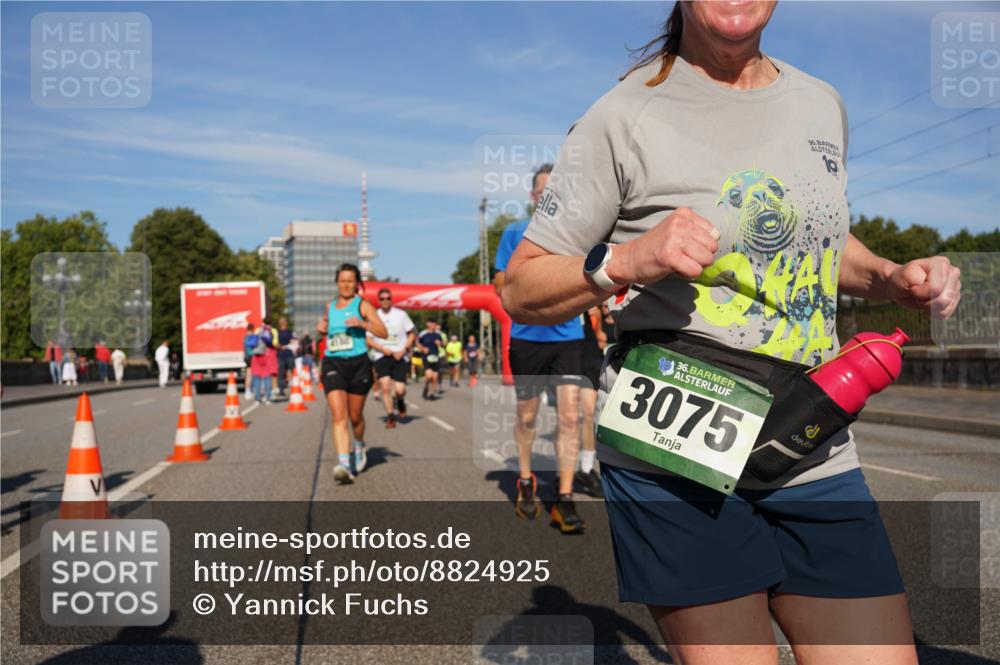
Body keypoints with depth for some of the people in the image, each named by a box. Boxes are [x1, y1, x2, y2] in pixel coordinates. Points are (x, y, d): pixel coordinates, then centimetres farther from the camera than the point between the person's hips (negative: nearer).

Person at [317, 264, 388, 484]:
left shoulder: (362, 305, 0)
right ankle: (344, 464, -20)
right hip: (333, 364, 2)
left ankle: (359, 447, 41)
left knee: (355, 416, 10)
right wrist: (321, 328, 8)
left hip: (358, 363, -2)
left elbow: (383, 332, -9)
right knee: (339, 415, -14)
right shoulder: (330, 306, 13)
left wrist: (362, 323, -23)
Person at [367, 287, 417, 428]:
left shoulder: (401, 314, 4)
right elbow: (368, 339, 4)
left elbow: (412, 334, 8)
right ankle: (390, 415, 2)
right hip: (381, 357, 0)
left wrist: (404, 350, -6)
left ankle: (400, 401, 27)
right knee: (385, 386, -13)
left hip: (399, 357, 0)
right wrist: (383, 349, -11)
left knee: (399, 389, -9)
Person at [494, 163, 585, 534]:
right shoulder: (515, 232, 4)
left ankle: (564, 499, -1)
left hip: (567, 336, 0)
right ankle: (525, 482, 33)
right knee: (527, 416, 12)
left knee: (570, 415, -8)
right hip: (526, 337, 0)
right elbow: (501, 285, 3)